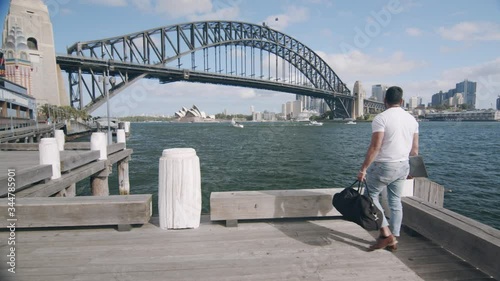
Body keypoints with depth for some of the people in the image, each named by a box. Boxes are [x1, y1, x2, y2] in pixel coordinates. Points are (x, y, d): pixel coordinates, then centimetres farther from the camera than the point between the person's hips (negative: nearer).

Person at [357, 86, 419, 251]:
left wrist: (363, 169, -16)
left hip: (384, 165, -6)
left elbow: (375, 147, -21)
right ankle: (393, 239, 23)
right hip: (403, 166, 7)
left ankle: (386, 234, 6)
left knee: (370, 196, 11)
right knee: (396, 201, 16)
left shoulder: (381, 118, -14)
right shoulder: (412, 119, 6)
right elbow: (415, 150, 9)